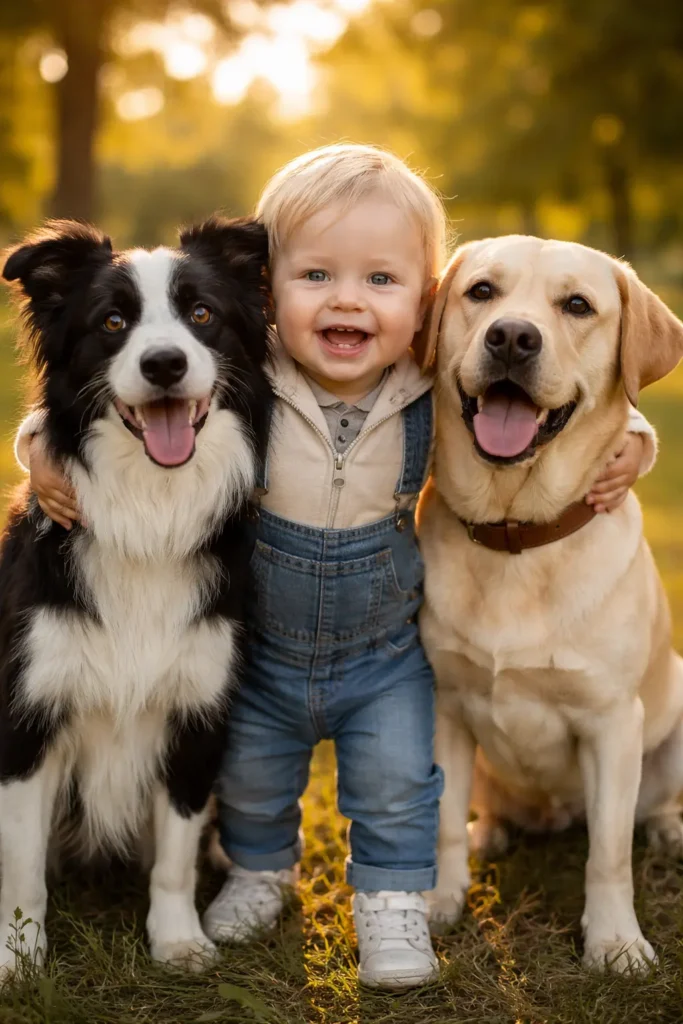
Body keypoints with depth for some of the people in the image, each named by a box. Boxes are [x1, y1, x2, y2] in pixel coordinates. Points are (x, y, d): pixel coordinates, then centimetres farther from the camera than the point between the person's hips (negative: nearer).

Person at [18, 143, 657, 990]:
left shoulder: (439, 397, -20)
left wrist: (625, 441, -18)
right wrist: (48, 443, -25)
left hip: (387, 657, -1)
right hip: (259, 655, 1)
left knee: (398, 789, 6)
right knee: (250, 783, 21)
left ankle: (393, 905, 32)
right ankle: (260, 871, 50)